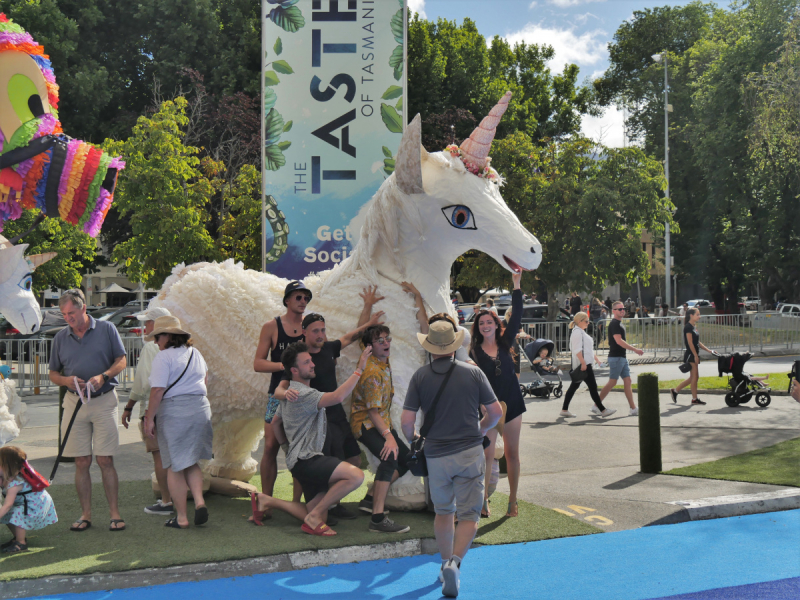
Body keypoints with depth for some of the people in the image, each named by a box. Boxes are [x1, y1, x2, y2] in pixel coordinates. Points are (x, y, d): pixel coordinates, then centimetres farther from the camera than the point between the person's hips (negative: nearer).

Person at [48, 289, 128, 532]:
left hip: (104, 401, -3)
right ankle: (85, 515, 13)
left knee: (105, 460, -3)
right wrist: (66, 380, -8)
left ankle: (115, 514, 4)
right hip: (74, 402, 3)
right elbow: (53, 373, 14)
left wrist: (103, 376, -14)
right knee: (81, 462, 4)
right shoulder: (60, 337, 8)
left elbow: (121, 360, 3)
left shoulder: (106, 329, 1)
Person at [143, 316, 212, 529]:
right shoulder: (196, 353, 13)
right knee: (191, 462, 18)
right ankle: (199, 501, -1)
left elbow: (157, 390, -15)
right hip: (201, 408, 6)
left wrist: (149, 419, -10)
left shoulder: (163, 357, -9)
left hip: (174, 411, -6)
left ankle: (181, 517, 9)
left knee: (175, 466, 4)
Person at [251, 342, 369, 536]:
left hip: (307, 460, 11)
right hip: (306, 460, -11)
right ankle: (314, 517, -15)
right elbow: (337, 397, -31)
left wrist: (286, 446, 34)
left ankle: (266, 501, 16)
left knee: (317, 519, 10)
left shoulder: (291, 392, 17)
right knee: (356, 475, -29)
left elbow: (275, 422, 28)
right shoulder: (302, 394, -16)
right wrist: (359, 369, -27)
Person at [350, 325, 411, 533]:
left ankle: (370, 499, 19)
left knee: (406, 458, 15)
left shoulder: (384, 362, 2)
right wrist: (388, 436, -36)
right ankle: (378, 519, -38)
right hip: (365, 423, -10)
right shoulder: (372, 371, -24)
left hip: (382, 421, 10)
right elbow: (372, 411, -27)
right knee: (390, 458, -33)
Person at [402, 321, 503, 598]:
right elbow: (496, 412, 1)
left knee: (443, 512, 20)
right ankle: (454, 562, -18)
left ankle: (446, 564, 29)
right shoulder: (473, 372, -3)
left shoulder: (420, 376, -3)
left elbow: (407, 421, -6)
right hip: (470, 452, -1)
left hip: (435, 454, 2)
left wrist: (413, 439, 15)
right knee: (469, 515, 2)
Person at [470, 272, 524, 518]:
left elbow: (517, 317, 0)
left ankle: (513, 500, 15)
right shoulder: (474, 352, -2)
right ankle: (483, 499, 7)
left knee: (512, 453, 7)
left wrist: (516, 286, -2)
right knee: (487, 454, -6)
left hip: (512, 405, 3)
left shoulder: (505, 343, 5)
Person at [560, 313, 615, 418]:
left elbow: (590, 349, 28)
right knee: (592, 387, -6)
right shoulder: (577, 332, -12)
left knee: (574, 386, 10)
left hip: (585, 364, 11)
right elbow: (577, 350, -20)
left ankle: (564, 410, 12)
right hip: (583, 364, -11)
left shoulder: (581, 332, 21)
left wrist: (597, 360, 26)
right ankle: (603, 410, -2)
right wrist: (583, 363, -25)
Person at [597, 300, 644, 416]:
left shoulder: (619, 323, 17)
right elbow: (619, 341, -21)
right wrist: (635, 350, -21)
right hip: (616, 357, -9)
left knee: (627, 381, 5)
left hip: (622, 357, 9)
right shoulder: (614, 324, -14)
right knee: (612, 382, -6)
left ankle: (633, 409, 5)